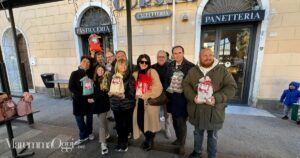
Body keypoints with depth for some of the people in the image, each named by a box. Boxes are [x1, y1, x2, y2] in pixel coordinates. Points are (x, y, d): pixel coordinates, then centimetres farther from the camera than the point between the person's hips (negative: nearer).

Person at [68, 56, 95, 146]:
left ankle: (89, 133, 34)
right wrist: (81, 94, -17)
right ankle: (84, 136, 24)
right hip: (78, 99, -1)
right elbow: (71, 87, -7)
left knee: (89, 117, 13)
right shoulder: (75, 74, -4)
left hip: (90, 99, 1)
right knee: (79, 118, 5)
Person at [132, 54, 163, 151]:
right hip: (139, 101, 5)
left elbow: (158, 87, -13)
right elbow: (134, 87, 18)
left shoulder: (152, 72, -5)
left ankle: (150, 140, 34)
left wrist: (147, 95, -16)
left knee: (150, 121, 3)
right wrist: (137, 95, 2)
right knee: (139, 121, 6)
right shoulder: (136, 74, 11)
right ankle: (148, 138, 36)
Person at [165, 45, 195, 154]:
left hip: (182, 97, -5)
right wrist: (168, 90, 7)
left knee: (181, 121, 5)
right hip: (172, 96, 5)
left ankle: (182, 144, 27)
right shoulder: (170, 65, 6)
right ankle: (178, 139, 42)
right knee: (175, 120, 19)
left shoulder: (190, 66, -9)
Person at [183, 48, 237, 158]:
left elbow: (231, 87, -8)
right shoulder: (192, 71, 2)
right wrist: (193, 97, -19)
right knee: (198, 133, 22)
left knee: (212, 136, 18)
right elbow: (186, 85, -2)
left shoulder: (222, 70, -4)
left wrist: (216, 98, -22)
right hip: (197, 110, 2)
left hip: (214, 110, -1)